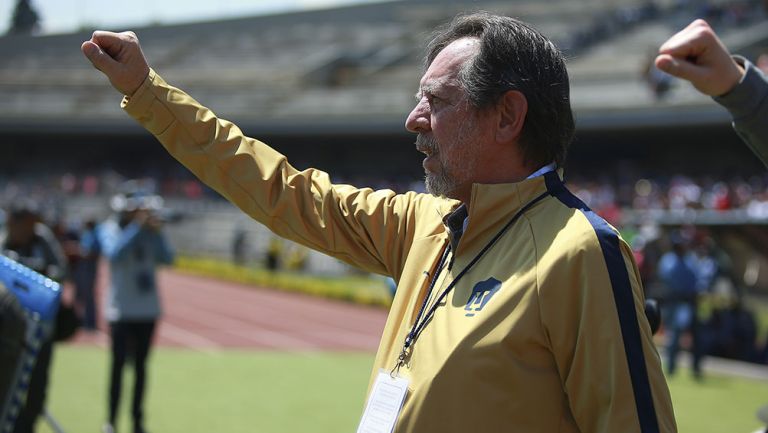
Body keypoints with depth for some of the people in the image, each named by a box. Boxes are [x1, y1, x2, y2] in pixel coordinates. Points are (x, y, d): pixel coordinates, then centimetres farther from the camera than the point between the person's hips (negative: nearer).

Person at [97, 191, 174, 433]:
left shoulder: (150, 231, 5)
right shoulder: (109, 229, -3)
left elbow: (167, 259, -3)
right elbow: (114, 253, -20)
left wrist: (157, 232, -12)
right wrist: (136, 226, -19)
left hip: (148, 310, 3)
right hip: (121, 310, -3)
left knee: (140, 365, 8)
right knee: (118, 363, -5)